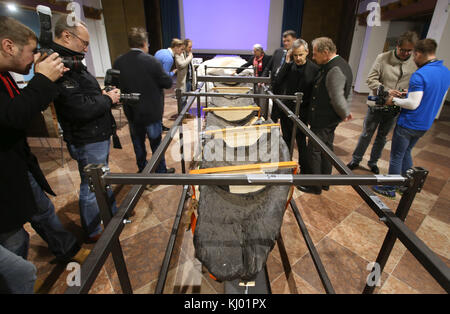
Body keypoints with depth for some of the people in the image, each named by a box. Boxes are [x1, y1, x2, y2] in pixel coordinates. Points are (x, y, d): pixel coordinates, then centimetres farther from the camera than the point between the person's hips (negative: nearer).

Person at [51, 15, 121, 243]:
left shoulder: (73, 62, 11)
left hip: (99, 136, 10)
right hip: (87, 142, -10)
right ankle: (93, 233, 27)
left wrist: (106, 94, 1)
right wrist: (108, 99, -13)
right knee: (91, 187, 7)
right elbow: (81, 109, -29)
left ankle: (113, 213, 45)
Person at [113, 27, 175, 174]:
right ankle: (161, 171, 25)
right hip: (151, 113, -4)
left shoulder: (118, 62, -5)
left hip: (131, 113, 4)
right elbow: (168, 83, -12)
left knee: (138, 143, 20)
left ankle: (142, 169, 36)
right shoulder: (151, 61, -19)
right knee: (156, 143, 11)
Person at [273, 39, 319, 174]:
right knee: (286, 139, 16)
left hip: (301, 112, -3)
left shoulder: (314, 69, -8)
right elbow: (278, 82, -12)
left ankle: (305, 170, 20)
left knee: (301, 142, 4)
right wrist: (287, 63, -14)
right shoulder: (289, 65, 0)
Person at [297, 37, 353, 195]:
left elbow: (338, 99, -24)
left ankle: (315, 186, 16)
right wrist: (346, 111, 15)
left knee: (314, 151, 1)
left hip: (323, 120, -10)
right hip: (329, 119, 10)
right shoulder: (339, 64, 11)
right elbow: (347, 93, 18)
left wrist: (345, 113, -7)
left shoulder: (335, 70, -23)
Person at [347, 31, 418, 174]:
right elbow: (371, 79, -11)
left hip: (394, 109, 3)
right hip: (377, 105, -3)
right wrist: (386, 91, -24)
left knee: (382, 137, 15)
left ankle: (373, 162, 32)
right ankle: (356, 160, 24)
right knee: (366, 134, 8)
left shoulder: (415, 64, -2)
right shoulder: (383, 58, -10)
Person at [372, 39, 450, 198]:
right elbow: (432, 97, 15)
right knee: (406, 152, 23)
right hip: (425, 125, 8)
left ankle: (390, 189, 19)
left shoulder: (419, 75, -22)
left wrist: (395, 100, -9)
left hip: (408, 124, -8)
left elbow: (413, 104, -24)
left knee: (396, 157, 5)